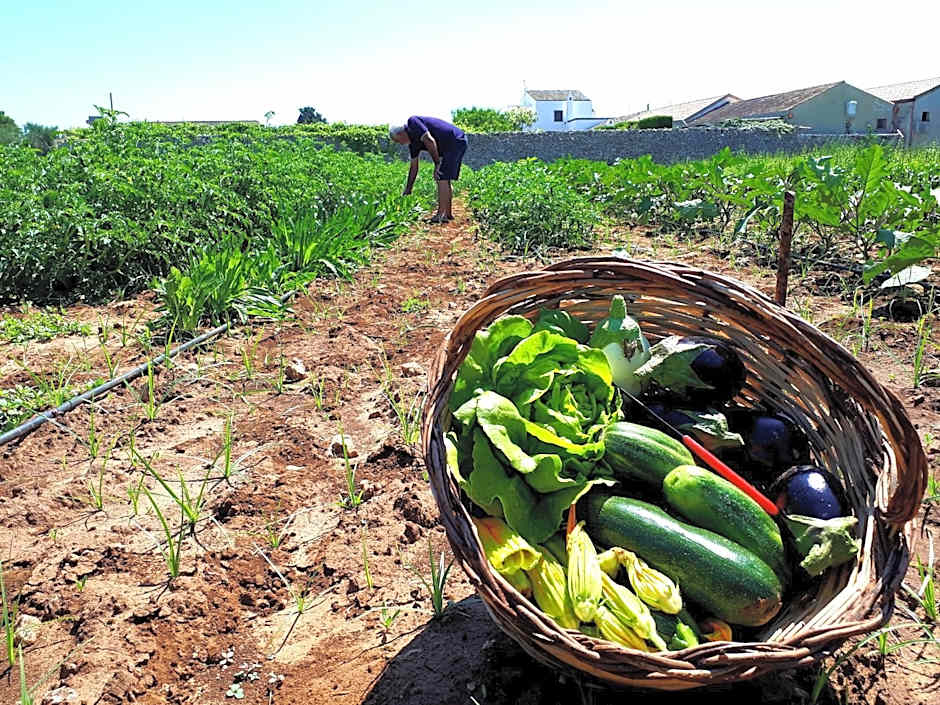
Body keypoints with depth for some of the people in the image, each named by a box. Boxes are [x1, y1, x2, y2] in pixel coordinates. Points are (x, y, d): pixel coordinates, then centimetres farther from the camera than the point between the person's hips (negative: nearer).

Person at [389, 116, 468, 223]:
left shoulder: (413, 122, -11)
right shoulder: (413, 142, 15)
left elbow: (430, 141, -24)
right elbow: (414, 167, 21)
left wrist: (437, 164, -17)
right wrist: (408, 189, 24)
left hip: (456, 141, -10)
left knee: (442, 178, -10)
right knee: (445, 180, 14)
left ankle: (441, 215, -7)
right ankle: (448, 213, 18)